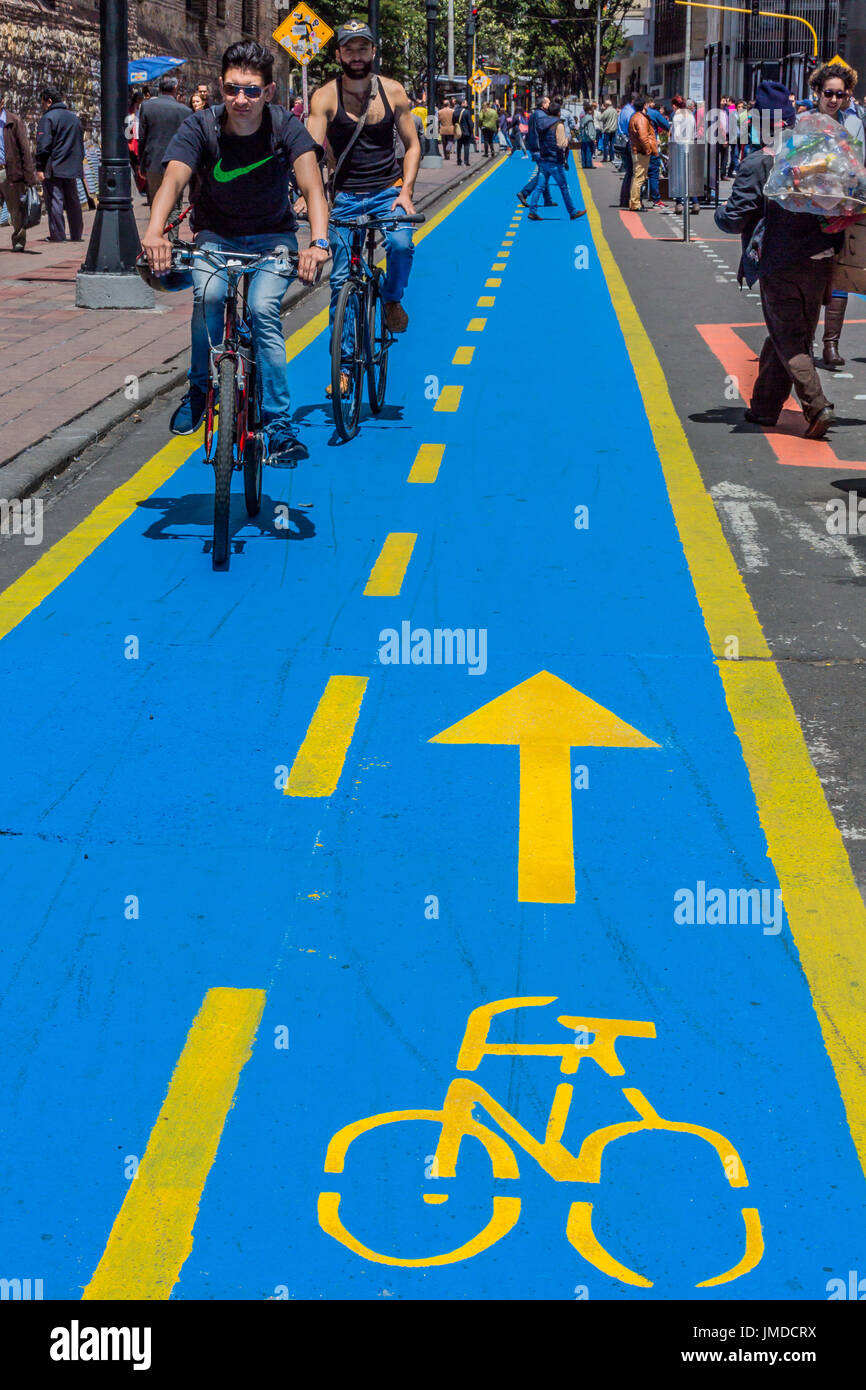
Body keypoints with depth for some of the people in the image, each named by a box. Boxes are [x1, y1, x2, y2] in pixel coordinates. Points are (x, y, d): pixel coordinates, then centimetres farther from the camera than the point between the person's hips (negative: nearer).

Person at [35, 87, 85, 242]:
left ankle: (58, 235, -8)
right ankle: (77, 234, 14)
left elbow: (43, 145, -14)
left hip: (53, 169, -7)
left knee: (54, 201, -5)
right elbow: (80, 143, 22)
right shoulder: (74, 117, 16)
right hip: (73, 169, 7)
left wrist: (39, 168, -14)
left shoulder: (48, 118, -9)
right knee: (73, 201, 11)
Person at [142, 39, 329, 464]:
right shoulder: (201, 127, -18)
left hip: (273, 237, 0)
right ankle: (200, 389, -2)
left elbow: (311, 184, -32)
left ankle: (278, 426, -14)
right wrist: (154, 231, -54)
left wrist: (318, 242, -52)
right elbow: (173, 179, -33)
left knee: (263, 309, -25)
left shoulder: (285, 127, -19)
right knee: (209, 296, -28)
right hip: (215, 234, 1)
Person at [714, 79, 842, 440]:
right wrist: (833, 246, 19)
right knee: (788, 338, 15)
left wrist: (719, 212, 7)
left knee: (789, 342, 2)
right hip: (820, 262, 5)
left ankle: (816, 407, -12)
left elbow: (736, 218, -14)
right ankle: (764, 406, 23)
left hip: (779, 267, -5)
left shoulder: (757, 163, -11)